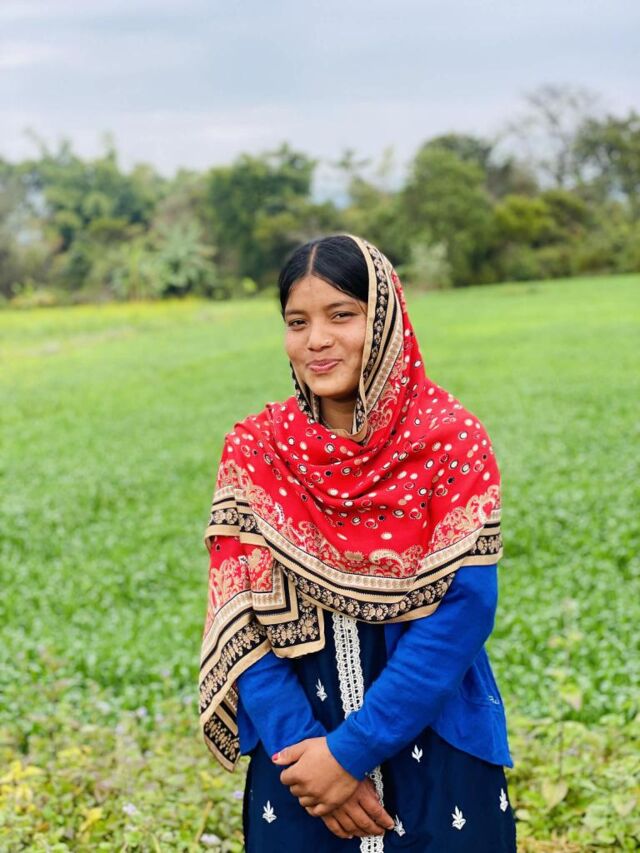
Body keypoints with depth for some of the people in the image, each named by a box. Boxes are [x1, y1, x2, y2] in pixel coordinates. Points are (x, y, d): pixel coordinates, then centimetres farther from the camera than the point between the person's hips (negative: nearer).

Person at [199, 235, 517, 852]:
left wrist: (353, 749, -18)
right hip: (300, 751, 2)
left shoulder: (450, 439, -10)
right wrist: (300, 745, -16)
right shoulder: (253, 450, -4)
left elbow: (464, 609, -15)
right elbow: (243, 619, -6)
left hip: (439, 751, -1)